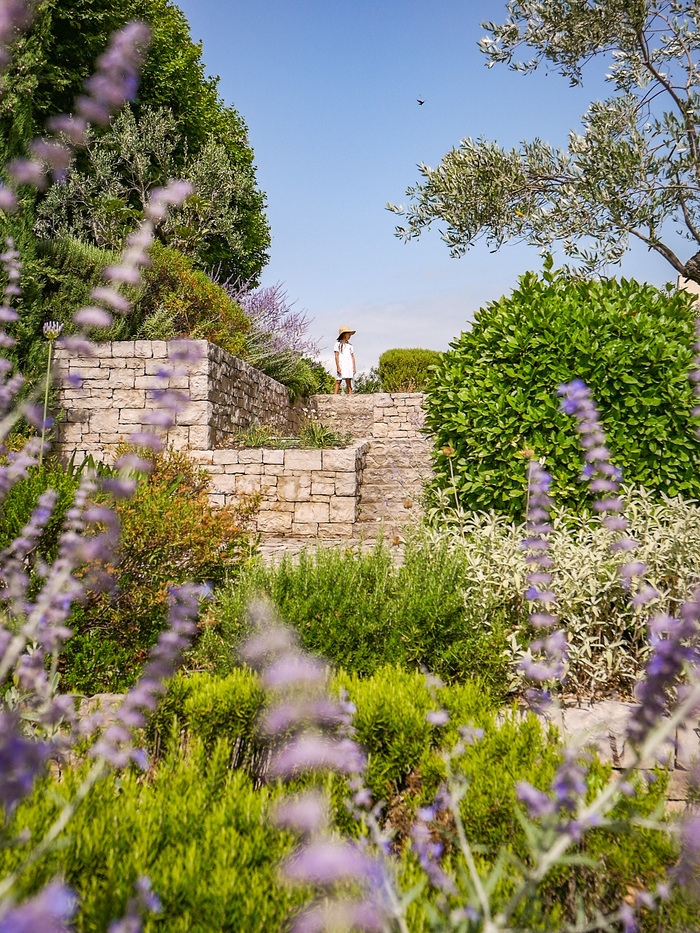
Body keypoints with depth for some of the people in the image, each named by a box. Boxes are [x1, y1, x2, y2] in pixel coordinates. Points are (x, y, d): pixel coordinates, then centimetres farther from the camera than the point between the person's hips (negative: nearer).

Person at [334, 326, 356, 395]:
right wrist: (338, 367, -8)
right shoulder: (338, 344, 6)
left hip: (349, 365, 2)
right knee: (338, 381, -8)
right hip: (341, 365, -2)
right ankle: (335, 395, -10)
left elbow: (352, 357, 16)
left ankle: (350, 394, -13)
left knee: (348, 380, -8)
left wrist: (354, 368, 9)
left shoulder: (350, 345, 16)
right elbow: (336, 356, 1)